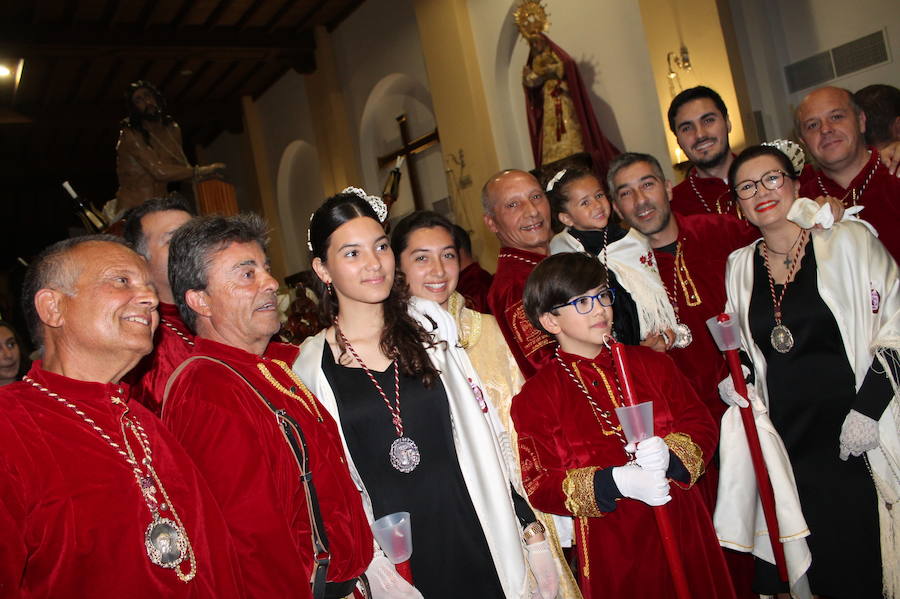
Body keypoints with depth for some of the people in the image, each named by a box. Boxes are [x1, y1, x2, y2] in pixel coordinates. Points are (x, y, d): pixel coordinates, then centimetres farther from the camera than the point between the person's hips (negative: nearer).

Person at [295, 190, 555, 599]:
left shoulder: (429, 334, 1)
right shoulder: (310, 365, -5)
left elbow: (481, 445, 3)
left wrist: (530, 528, 2)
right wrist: (364, 561, -10)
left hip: (472, 536, 2)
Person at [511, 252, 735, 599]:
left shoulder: (650, 363, 5)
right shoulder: (537, 396, -7)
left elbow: (702, 426, 3)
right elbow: (539, 486, -12)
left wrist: (669, 454, -19)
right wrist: (615, 482, -25)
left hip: (684, 530, 4)